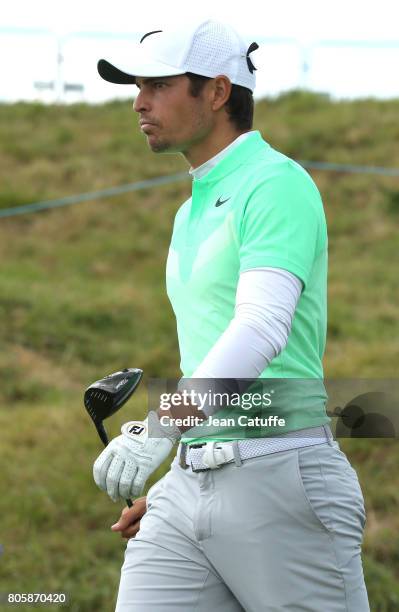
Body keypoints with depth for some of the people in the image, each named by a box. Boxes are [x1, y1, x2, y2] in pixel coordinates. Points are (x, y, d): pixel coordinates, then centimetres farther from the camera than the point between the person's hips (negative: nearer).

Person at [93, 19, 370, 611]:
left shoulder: (277, 184, -10)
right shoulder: (192, 213, 20)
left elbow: (262, 330, -25)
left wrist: (160, 429, -35)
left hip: (280, 479, -8)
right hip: (190, 489, 8)